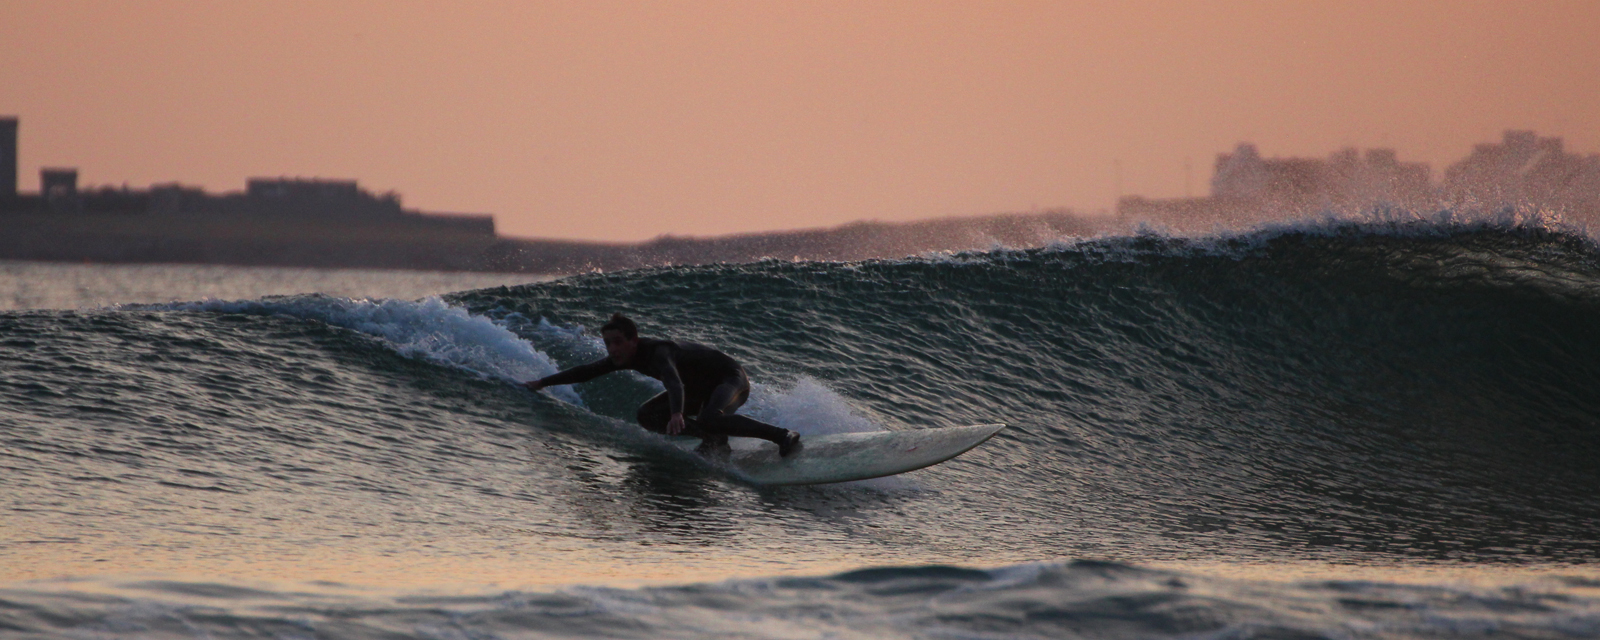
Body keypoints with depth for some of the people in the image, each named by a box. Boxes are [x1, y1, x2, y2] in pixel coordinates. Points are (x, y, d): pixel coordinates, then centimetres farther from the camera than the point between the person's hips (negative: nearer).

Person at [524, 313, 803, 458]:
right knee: (648, 416, 0)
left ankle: (783, 436, -33)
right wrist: (542, 383, 5)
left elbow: (674, 382, -54)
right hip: (702, 389, 9)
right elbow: (587, 371, 6)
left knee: (711, 419, -39)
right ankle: (715, 440, 0)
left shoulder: (658, 352, -34)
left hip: (732, 379, -9)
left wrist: (677, 414, -73)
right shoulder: (624, 356, -8)